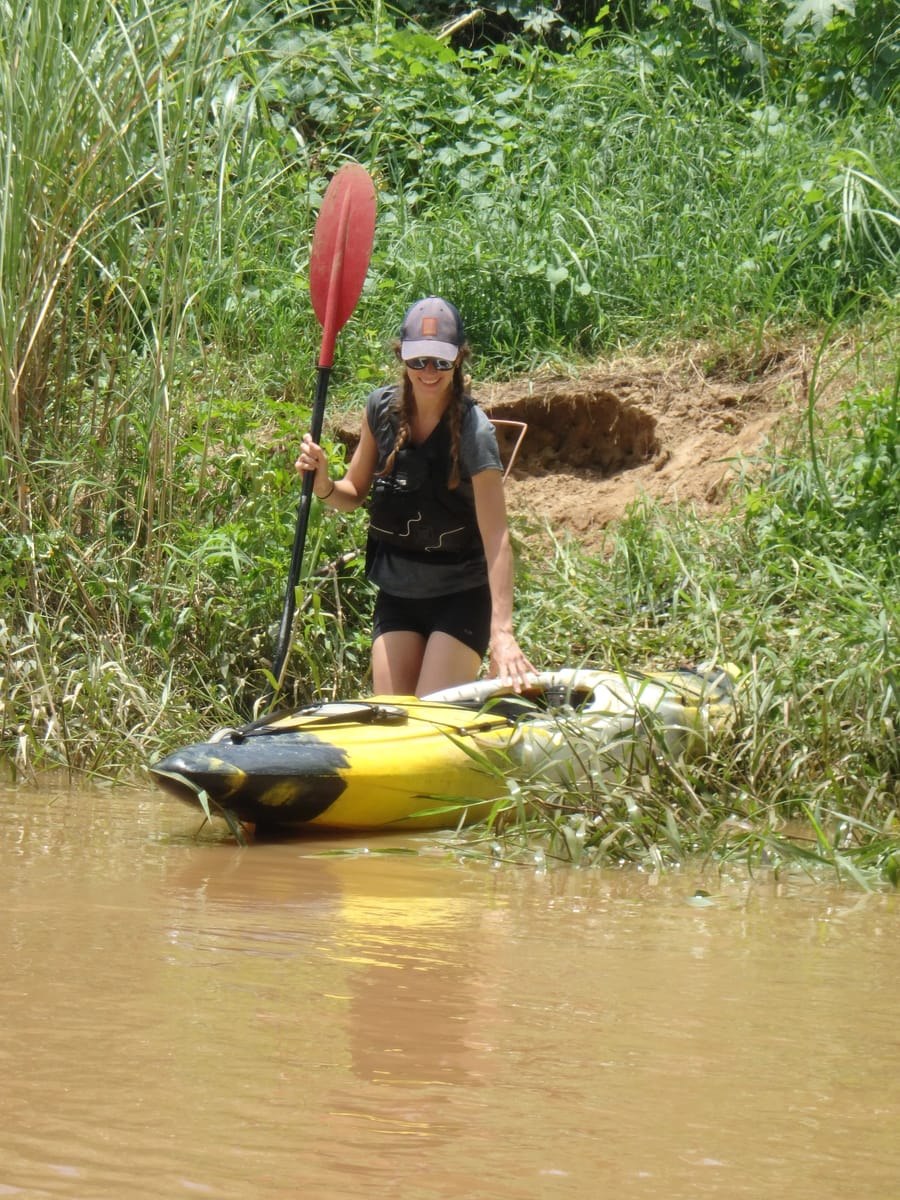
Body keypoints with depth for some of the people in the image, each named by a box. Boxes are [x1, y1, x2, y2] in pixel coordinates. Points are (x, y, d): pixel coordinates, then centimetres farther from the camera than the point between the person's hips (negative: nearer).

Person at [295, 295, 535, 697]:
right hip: (396, 594, 5)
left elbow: (496, 536, -26)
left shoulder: (473, 431, -19)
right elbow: (354, 494, 10)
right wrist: (323, 483, -14)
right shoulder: (382, 408, -3)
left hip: (460, 598, -5)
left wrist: (502, 631, -35)